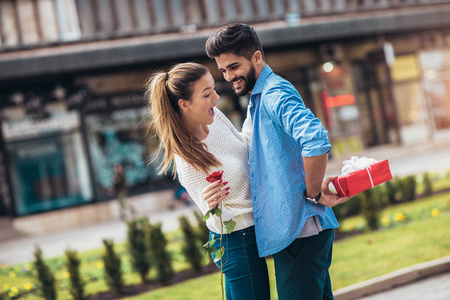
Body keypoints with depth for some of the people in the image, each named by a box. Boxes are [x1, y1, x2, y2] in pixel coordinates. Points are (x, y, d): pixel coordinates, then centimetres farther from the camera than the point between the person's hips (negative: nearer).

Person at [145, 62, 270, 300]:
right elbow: (220, 221, -24)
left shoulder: (214, 116, -9)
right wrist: (214, 206, -43)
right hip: (238, 242, -8)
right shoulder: (188, 164, -31)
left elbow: (243, 144, 13)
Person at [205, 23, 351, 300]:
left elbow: (316, 140, -31)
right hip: (297, 227, 11)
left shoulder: (274, 94, -14)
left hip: (299, 228, -11)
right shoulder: (259, 99, 19)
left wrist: (312, 194, -19)